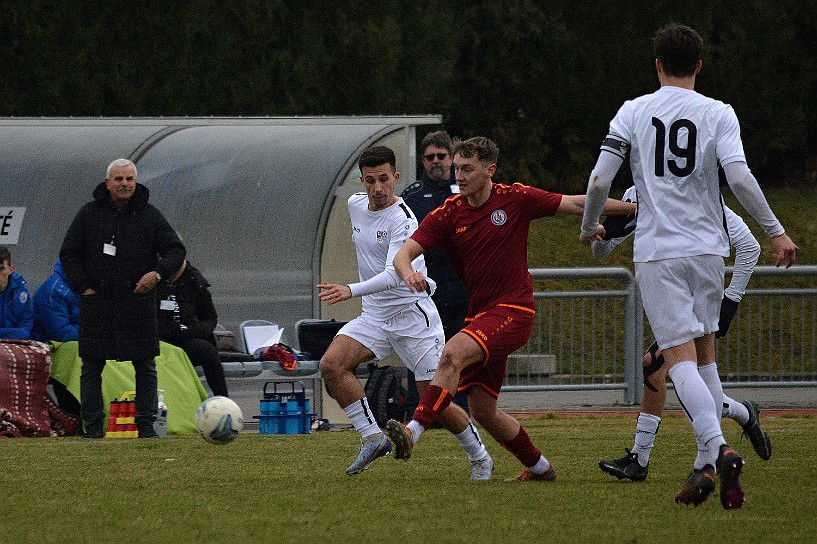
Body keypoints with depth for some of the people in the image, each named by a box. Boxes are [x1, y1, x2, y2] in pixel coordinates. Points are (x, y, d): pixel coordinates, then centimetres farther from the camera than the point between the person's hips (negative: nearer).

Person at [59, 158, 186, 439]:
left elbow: (176, 250, 6)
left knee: (145, 367, 0)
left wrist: (158, 273, -12)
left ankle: (146, 424, 6)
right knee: (92, 366, 1)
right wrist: (83, 286, -2)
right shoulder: (89, 214, 6)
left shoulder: (150, 216, 5)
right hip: (96, 301, 0)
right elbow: (69, 254, 9)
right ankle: (93, 425, 6)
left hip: (138, 301, 0)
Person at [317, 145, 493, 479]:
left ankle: (479, 458, 18)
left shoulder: (403, 220, -20)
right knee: (331, 364, -18)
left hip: (413, 316, -7)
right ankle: (372, 438, -11)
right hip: (374, 316, 7)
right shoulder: (355, 205, 4)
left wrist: (351, 291, -46)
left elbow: (393, 275, -32)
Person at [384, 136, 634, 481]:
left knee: (453, 353, -30)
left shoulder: (516, 199, -5)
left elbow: (576, 204, 2)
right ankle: (539, 467, 27)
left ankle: (413, 431, -37)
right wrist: (408, 272, -29)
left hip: (512, 311, -6)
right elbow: (404, 252, -4)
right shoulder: (448, 213, 3)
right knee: (482, 411, 7)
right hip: (479, 315, 6)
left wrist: (635, 207, 3)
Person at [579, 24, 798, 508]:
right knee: (705, 351, 16)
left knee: (680, 356, -8)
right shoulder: (718, 114, 0)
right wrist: (776, 231, -6)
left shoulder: (633, 112, 1)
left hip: (657, 251, -2)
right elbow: (738, 177, -13)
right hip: (707, 247, 2)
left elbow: (600, 181, -2)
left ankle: (718, 449, -29)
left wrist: (590, 227, 17)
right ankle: (709, 464, 11)